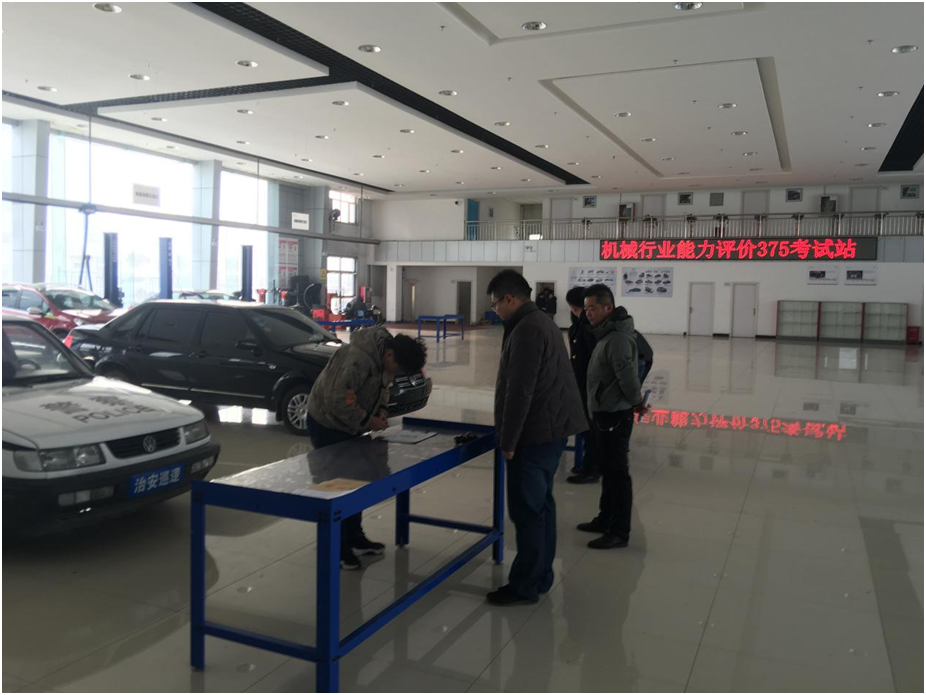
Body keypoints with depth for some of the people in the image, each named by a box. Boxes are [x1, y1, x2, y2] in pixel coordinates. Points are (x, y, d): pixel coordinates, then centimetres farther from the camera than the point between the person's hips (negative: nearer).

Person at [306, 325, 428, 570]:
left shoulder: (384, 358, -5)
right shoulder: (356, 358, -34)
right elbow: (337, 400, -34)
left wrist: (380, 410, -4)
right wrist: (366, 421, -25)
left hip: (349, 425, 9)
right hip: (327, 424, -9)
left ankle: (354, 538, 28)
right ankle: (336, 547, 8)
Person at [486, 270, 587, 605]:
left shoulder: (526, 330, -17)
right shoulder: (542, 323, 16)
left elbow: (519, 392, -22)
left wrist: (508, 441, -15)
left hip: (537, 433, -11)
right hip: (552, 428, 11)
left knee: (526, 508, -3)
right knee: (541, 503, 16)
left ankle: (526, 586, 7)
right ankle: (540, 576, 25)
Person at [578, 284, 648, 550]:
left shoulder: (617, 338, -22)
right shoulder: (607, 333, 12)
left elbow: (628, 376, -26)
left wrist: (636, 401, -9)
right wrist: (635, 401, 12)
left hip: (615, 415, -10)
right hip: (605, 412, 11)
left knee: (617, 472, -3)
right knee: (608, 469, 19)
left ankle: (619, 532, 6)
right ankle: (606, 519, 32)